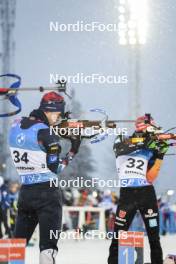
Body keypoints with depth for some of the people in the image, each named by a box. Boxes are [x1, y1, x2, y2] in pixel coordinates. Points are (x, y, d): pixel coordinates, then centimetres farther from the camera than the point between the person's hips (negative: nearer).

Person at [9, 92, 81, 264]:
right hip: (47, 191, -6)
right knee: (48, 242, -6)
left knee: (19, 239, 12)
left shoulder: (16, 126, 4)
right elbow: (54, 168, -12)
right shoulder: (47, 134, -14)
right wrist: (72, 151, -4)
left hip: (25, 191, 6)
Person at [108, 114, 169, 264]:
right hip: (127, 194, -2)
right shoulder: (122, 141, 7)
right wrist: (144, 142, -25)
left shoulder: (152, 151, 9)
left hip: (146, 194, 2)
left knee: (154, 235, 1)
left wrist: (160, 157, -8)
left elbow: (150, 178, -2)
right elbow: (121, 149, -20)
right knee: (118, 235, -3)